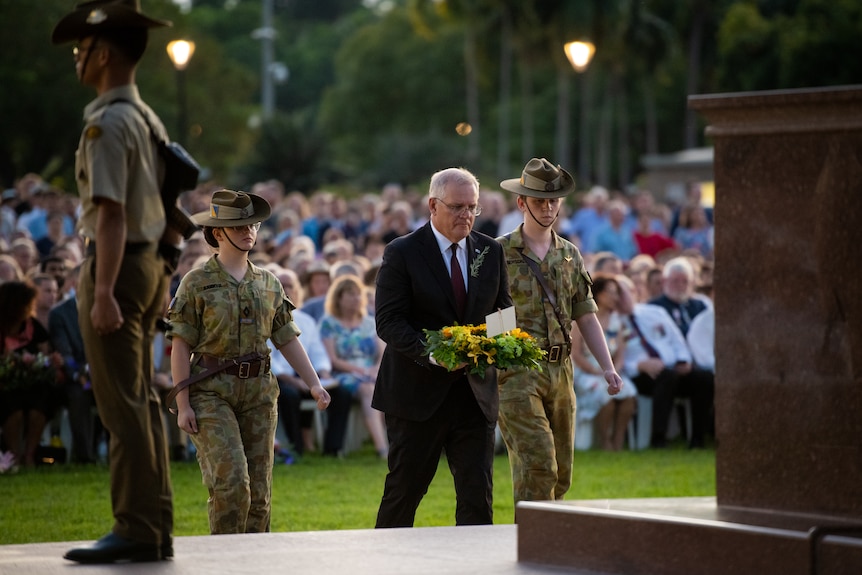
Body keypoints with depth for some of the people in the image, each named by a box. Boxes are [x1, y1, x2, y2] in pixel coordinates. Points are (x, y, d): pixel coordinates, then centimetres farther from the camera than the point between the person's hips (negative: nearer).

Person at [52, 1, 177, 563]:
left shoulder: (108, 124, -16)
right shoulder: (148, 119, 14)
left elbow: (111, 214, -21)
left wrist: (102, 293, -24)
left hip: (118, 265, -10)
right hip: (149, 263, 10)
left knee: (124, 406, -8)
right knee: (143, 401, 12)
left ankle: (136, 530, -7)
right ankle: (157, 527, 15)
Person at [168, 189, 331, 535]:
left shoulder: (268, 284, 13)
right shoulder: (196, 283, -1)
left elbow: (287, 340, 14)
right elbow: (180, 346, -4)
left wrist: (314, 384, 3)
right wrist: (183, 404, -10)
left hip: (258, 393, 5)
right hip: (211, 393, -5)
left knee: (259, 492, 3)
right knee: (231, 482, -17)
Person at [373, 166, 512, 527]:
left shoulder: (491, 252, 9)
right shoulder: (402, 253, -5)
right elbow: (388, 322, -11)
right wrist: (431, 353, -27)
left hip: (475, 393, 3)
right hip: (418, 392, -3)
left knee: (477, 494, -1)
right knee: (404, 489, 6)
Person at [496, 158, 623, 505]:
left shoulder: (570, 255, 14)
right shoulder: (499, 253, -1)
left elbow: (586, 317, 15)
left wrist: (608, 368, 6)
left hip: (560, 370, 6)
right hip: (516, 373, -6)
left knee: (560, 472, 7)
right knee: (538, 464, -16)